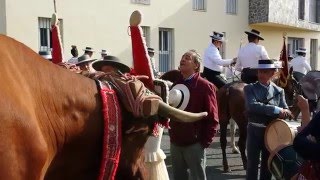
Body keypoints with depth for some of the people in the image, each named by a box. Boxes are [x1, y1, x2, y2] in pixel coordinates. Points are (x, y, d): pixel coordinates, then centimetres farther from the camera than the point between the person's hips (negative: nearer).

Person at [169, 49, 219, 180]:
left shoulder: (205, 86, -9)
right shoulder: (175, 84, 9)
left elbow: (213, 118, -12)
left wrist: (205, 141, -13)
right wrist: (171, 134, 7)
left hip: (194, 144, -6)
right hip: (175, 142, 6)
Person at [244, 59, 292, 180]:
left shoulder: (279, 91, 5)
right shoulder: (250, 88, -3)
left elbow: (286, 112, -2)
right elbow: (252, 106, -21)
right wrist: (276, 110, -28)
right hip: (254, 131, -2)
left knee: (267, 165, 12)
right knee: (252, 164, 1)